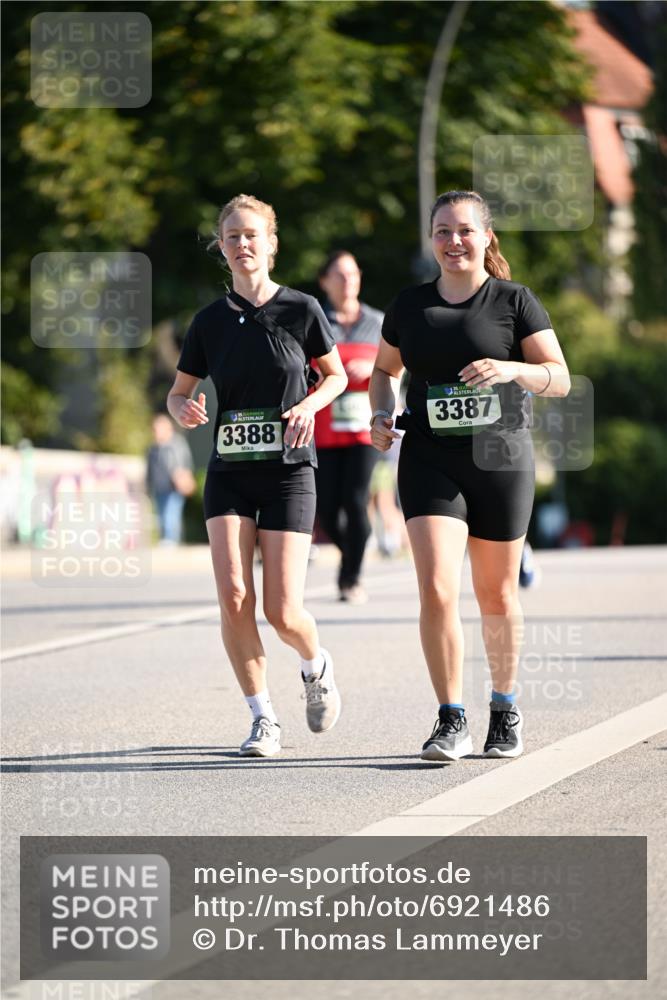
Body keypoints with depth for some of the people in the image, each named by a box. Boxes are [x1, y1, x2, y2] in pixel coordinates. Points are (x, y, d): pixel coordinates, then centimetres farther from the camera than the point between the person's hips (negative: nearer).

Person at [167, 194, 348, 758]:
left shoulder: (301, 309, -2)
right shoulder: (211, 321, 4)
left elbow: (336, 374, 11)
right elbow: (179, 392, 13)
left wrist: (309, 405, -9)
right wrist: (184, 410, -10)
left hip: (288, 471, -2)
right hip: (229, 473, 2)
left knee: (282, 613, -7)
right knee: (234, 597, -14)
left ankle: (317, 668, 29)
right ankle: (263, 718, 1)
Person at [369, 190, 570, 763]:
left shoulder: (514, 302, 0)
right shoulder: (410, 306, 8)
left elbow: (560, 378, -4)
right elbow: (385, 369, 24)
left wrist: (511, 369, -23)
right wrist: (382, 413, 4)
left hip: (501, 460, -1)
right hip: (430, 462, 1)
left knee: (497, 594, 10)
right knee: (437, 590, -14)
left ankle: (505, 709, 30)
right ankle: (452, 722, -7)